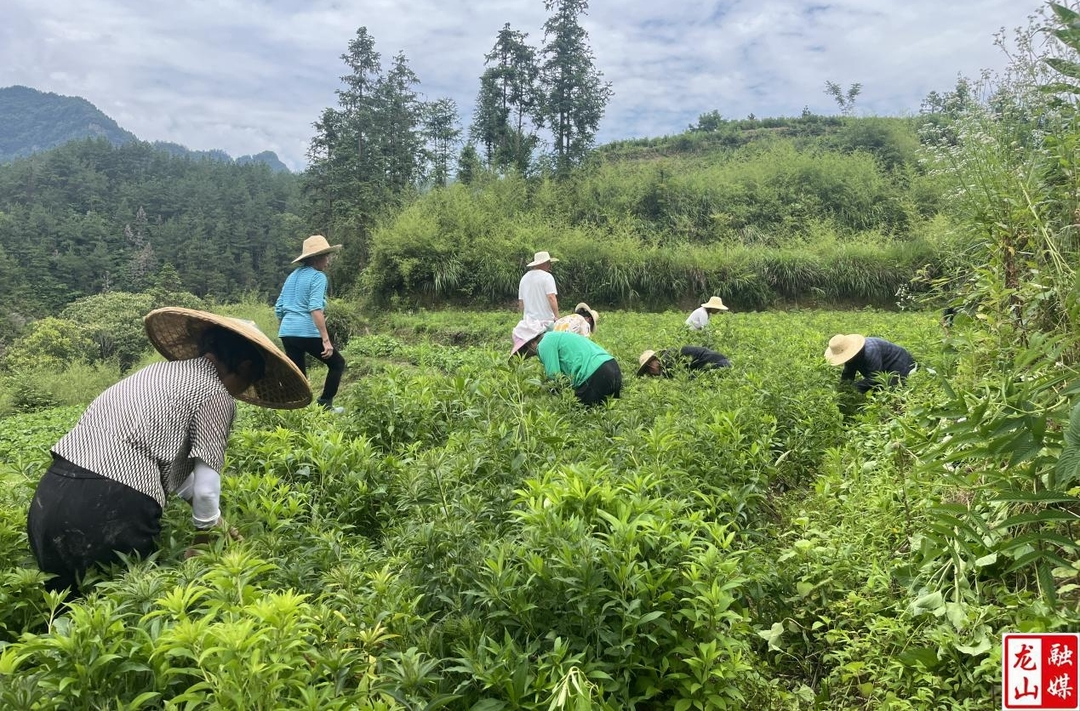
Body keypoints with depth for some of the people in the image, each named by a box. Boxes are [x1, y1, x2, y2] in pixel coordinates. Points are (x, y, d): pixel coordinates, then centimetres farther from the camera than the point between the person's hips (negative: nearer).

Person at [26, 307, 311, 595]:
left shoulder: (161, 371, 23)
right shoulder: (215, 394, -2)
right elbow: (205, 488, -6)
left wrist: (214, 521, 34)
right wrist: (209, 529, 15)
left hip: (48, 497, 8)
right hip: (109, 510, -8)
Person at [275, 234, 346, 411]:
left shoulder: (292, 276, 17)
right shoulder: (318, 277, -6)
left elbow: (278, 308, 17)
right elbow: (315, 309, -18)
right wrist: (326, 340, -21)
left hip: (287, 332, 7)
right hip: (307, 333, -7)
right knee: (337, 363, 12)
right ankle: (324, 404, 7)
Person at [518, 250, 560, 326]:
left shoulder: (524, 278, 13)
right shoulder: (547, 276, -7)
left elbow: (520, 302, 16)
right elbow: (551, 297, -16)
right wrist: (557, 317, -13)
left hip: (529, 321, 6)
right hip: (545, 321, -6)